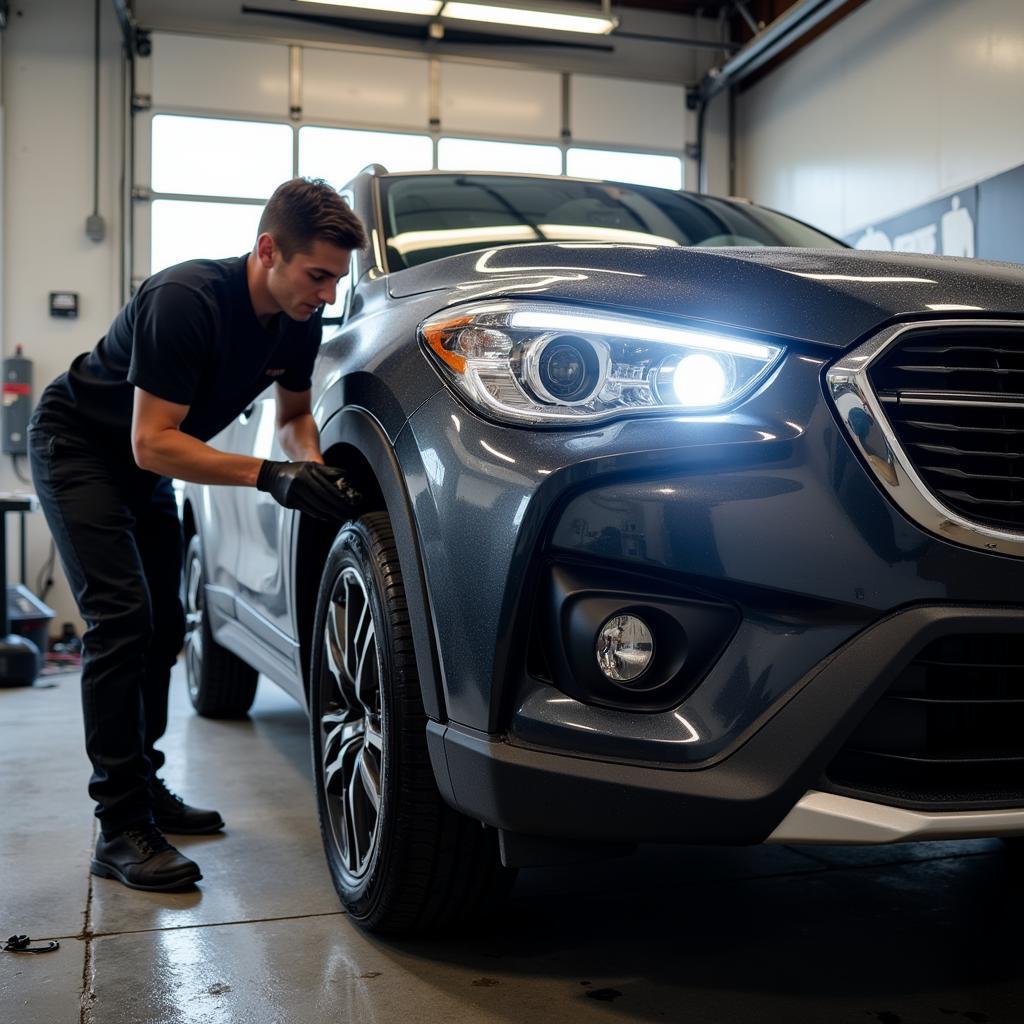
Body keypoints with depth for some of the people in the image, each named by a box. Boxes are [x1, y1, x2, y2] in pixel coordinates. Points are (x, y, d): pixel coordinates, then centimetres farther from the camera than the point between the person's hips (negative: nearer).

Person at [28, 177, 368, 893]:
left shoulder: (299, 319, -11)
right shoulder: (186, 301, -34)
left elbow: (293, 414, 4)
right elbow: (152, 441, -34)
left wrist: (312, 464, -18)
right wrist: (270, 476, -41)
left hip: (150, 460, 8)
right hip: (79, 444, -8)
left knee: (163, 626, 9)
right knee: (121, 618, -18)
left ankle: (143, 786, 23)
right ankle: (121, 827, -13)